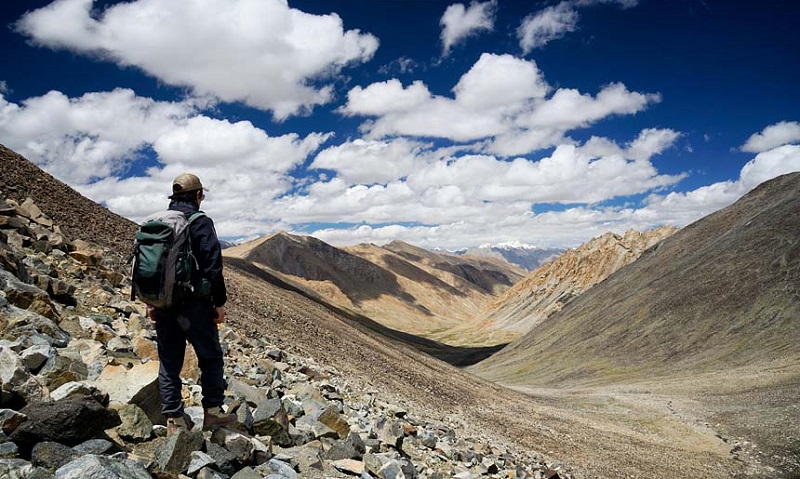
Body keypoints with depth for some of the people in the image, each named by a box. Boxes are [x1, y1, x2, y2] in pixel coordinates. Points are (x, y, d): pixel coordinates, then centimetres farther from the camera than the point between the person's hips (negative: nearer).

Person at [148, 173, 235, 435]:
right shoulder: (201, 222, -8)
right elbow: (212, 265, -13)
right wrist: (219, 302, -7)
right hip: (193, 303, -6)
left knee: (169, 362, 9)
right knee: (210, 357, 8)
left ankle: (174, 421, 12)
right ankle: (212, 412, 12)